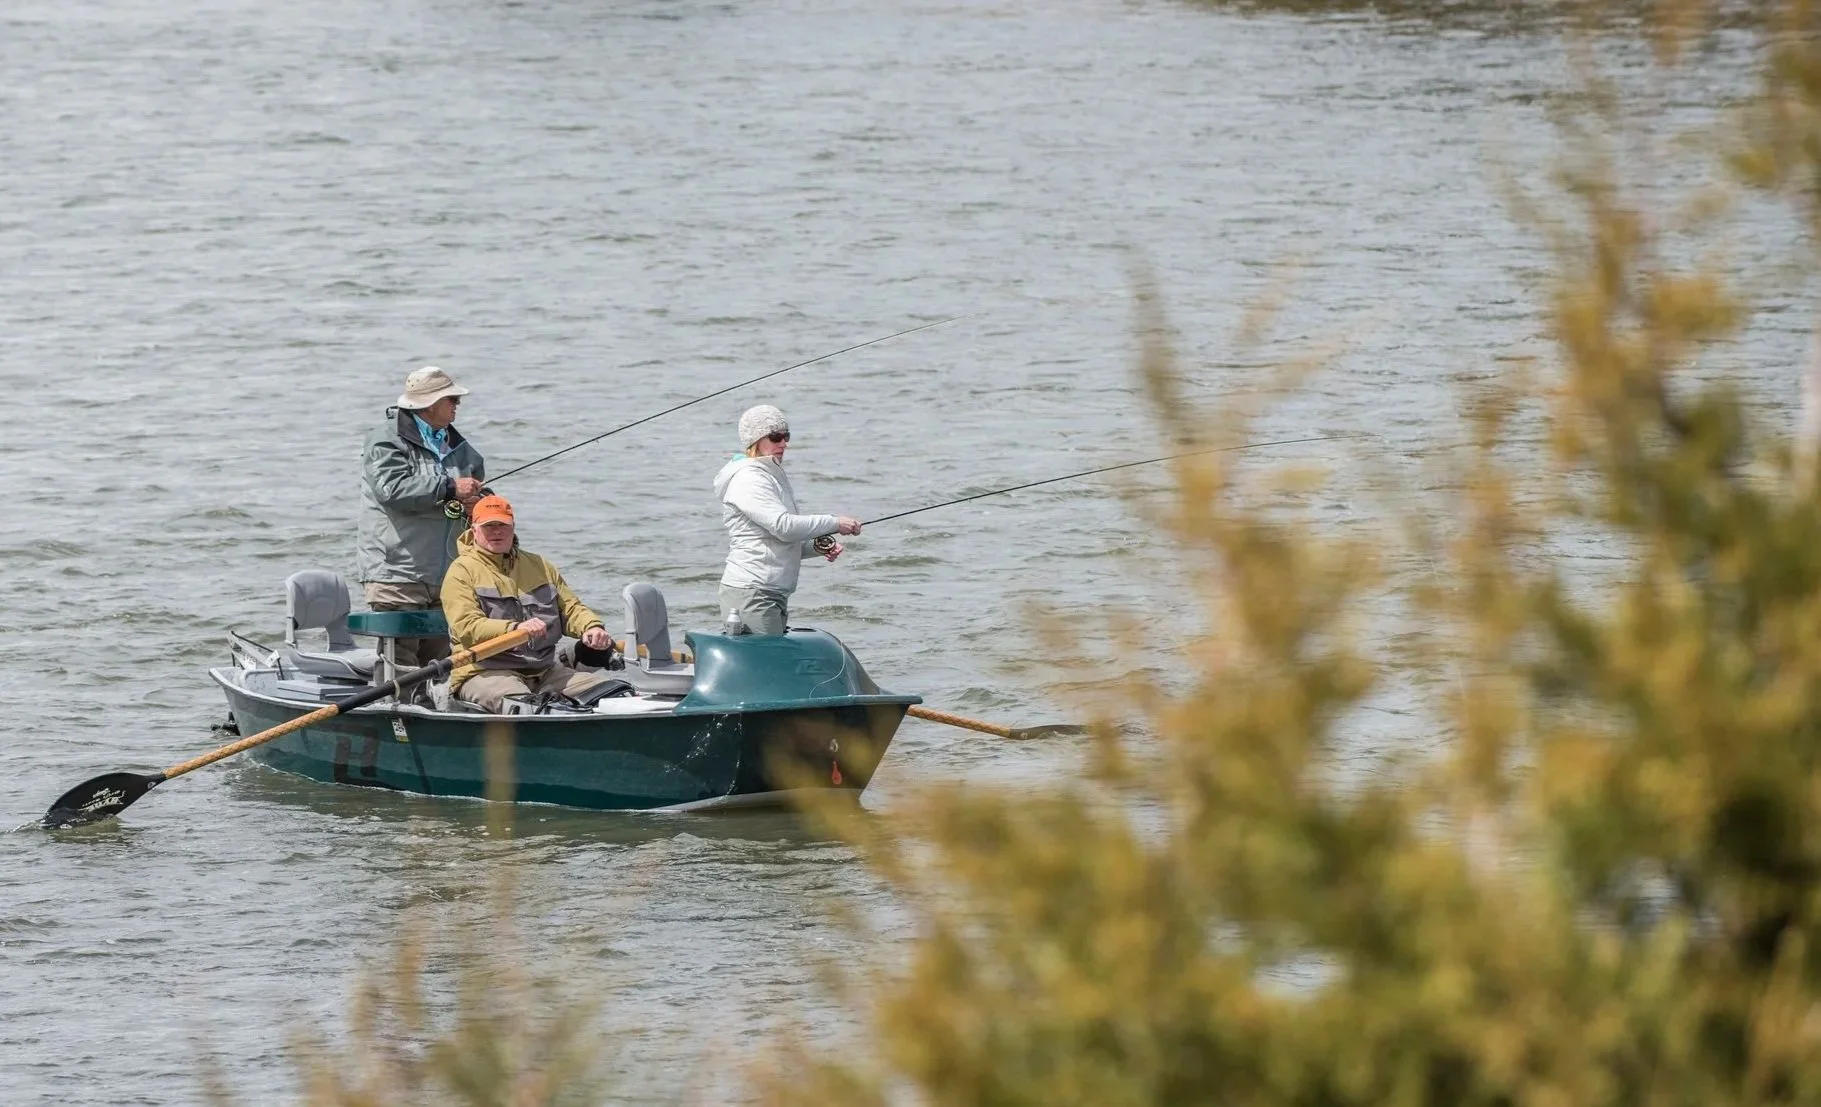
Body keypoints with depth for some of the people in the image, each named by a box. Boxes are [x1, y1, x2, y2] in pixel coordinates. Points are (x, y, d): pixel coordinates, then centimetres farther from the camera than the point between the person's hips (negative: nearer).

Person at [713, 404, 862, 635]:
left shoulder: (773, 476, 21)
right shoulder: (747, 480, -10)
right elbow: (783, 525, -21)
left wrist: (818, 547, 5)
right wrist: (835, 523, -14)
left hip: (774, 594, 10)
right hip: (750, 591, -10)